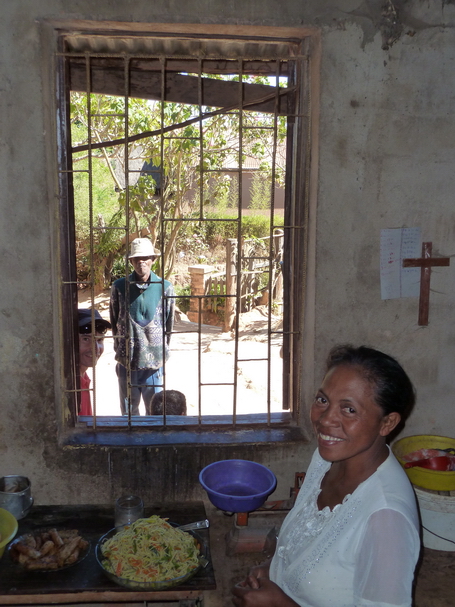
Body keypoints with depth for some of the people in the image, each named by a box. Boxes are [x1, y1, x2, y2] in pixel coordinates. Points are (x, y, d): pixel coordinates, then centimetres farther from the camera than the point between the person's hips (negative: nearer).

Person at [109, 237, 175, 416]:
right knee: (128, 409, 15)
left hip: (154, 360, 0)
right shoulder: (119, 287, -4)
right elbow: (114, 320, 7)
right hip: (126, 359, 1)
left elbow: (169, 322, 5)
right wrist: (119, 347, 11)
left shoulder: (165, 287, -5)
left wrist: (163, 349, 8)